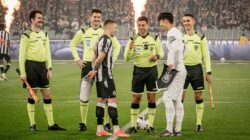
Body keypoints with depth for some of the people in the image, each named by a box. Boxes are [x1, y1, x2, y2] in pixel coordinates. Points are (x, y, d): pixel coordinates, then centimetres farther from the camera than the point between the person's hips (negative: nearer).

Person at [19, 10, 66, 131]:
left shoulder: (44, 35, 14)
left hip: (42, 66, 6)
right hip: (31, 65, -6)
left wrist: (49, 69, 8)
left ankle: (51, 124, 10)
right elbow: (22, 55, -7)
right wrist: (22, 73, -11)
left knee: (47, 95, 5)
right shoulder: (26, 35, -5)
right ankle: (32, 124, 6)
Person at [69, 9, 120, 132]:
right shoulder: (83, 32, 5)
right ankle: (83, 123, 11)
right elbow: (72, 45, 17)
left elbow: (117, 46, 13)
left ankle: (107, 123, 8)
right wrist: (77, 59, 6)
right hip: (87, 66, 1)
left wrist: (112, 60, 3)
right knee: (84, 97, 0)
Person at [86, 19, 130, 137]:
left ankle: (100, 129, 12)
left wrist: (94, 70, 10)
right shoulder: (107, 40, -15)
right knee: (112, 100, -10)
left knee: (101, 100, 11)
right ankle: (116, 130, -12)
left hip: (100, 75, 10)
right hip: (105, 75, -10)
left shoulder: (100, 39, 17)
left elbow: (96, 57, 17)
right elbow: (100, 57, -21)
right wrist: (94, 70, -9)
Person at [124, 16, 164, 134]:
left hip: (152, 70, 1)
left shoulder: (155, 38, 4)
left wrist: (157, 56, -14)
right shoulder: (133, 40, 0)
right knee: (136, 98, 0)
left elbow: (161, 52, 9)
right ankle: (133, 126, 7)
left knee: (151, 98, 1)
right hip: (138, 70, -1)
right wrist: (130, 49, -25)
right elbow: (126, 58, -5)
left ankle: (150, 125, 8)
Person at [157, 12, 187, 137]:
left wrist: (172, 64, -22)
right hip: (181, 69, 10)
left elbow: (175, 48, -27)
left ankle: (169, 129, -13)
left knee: (167, 97, -11)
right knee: (177, 99, 11)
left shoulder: (171, 33, -12)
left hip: (175, 70, -10)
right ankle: (178, 129, 13)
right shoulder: (177, 32, 18)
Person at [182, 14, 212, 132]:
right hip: (183, 68, 1)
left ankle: (199, 123, 11)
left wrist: (208, 72, -2)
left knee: (198, 96, 3)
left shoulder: (201, 38, 3)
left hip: (196, 68, -1)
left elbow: (206, 56, 4)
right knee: (180, 97, -2)